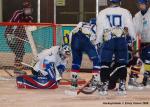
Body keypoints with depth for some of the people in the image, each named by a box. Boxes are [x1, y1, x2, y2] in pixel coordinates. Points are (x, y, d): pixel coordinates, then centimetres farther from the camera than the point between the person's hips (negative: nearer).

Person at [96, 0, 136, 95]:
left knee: (105, 63, 5)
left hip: (108, 40, -1)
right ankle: (122, 86, 6)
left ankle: (104, 85, 0)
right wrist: (135, 40, 17)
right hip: (121, 40, 1)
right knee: (122, 63, 9)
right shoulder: (125, 12, 9)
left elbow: (99, 29, 6)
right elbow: (131, 27, 8)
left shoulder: (103, 13, 9)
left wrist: (98, 42, 13)